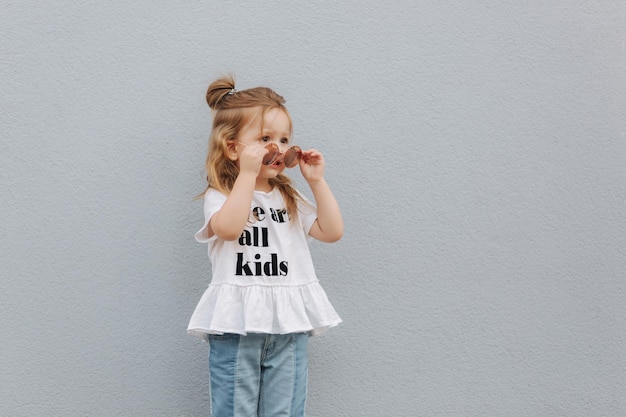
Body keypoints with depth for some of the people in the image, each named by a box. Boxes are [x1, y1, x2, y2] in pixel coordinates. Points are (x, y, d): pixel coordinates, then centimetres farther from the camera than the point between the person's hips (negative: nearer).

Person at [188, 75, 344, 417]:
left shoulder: (289, 199, 15)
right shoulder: (220, 195, -1)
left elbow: (332, 231, 8)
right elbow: (229, 227, -23)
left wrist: (316, 181, 4)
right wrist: (248, 172, -19)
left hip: (289, 326, 5)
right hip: (237, 325, -4)